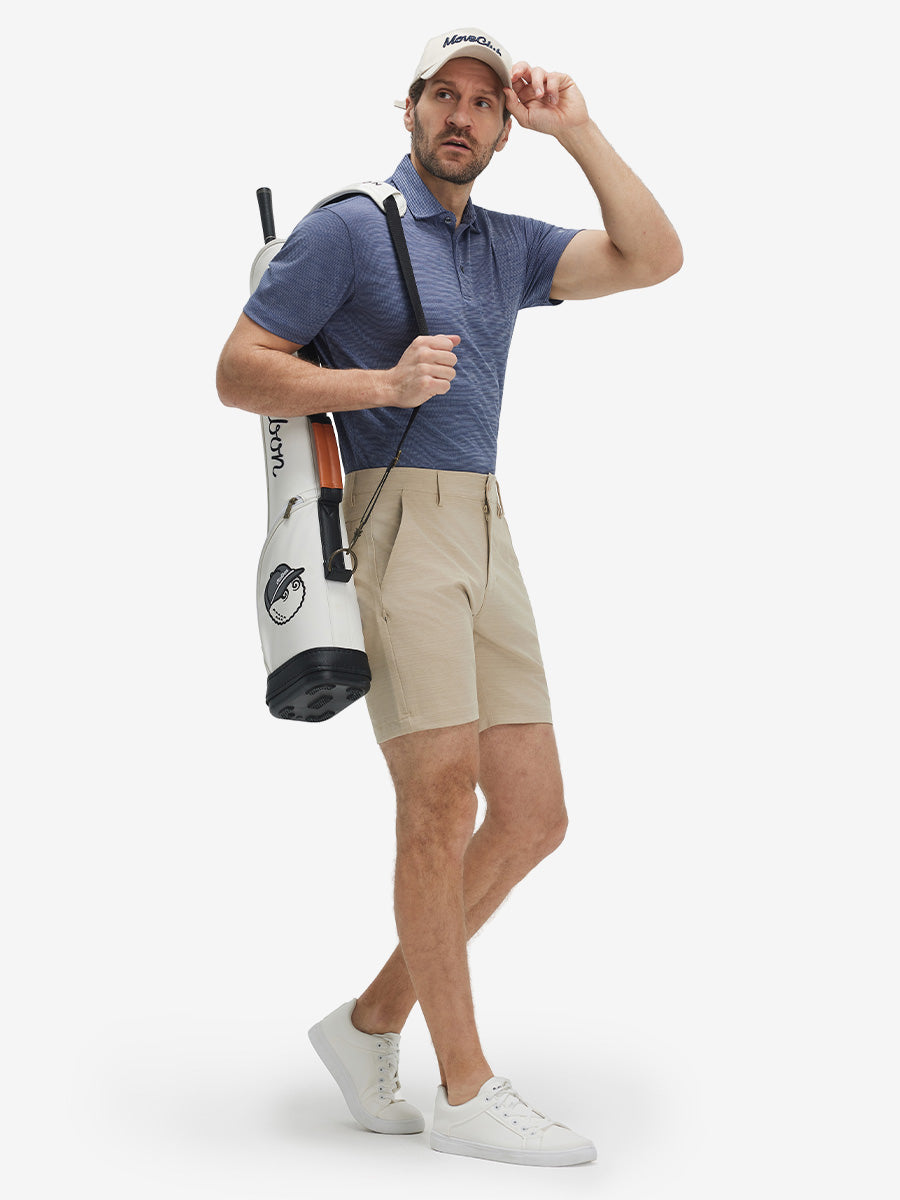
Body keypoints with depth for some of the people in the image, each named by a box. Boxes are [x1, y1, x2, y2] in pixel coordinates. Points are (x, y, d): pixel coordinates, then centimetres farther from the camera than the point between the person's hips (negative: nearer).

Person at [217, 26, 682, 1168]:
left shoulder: (509, 245, 21)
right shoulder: (347, 227, 2)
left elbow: (653, 258, 11)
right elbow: (238, 370, -2)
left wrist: (576, 128, 9)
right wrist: (384, 384, -14)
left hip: (484, 535, 7)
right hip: (392, 519, -7)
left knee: (532, 815, 2)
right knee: (443, 793, -13)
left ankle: (371, 1022, 15)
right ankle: (466, 1089, -3)